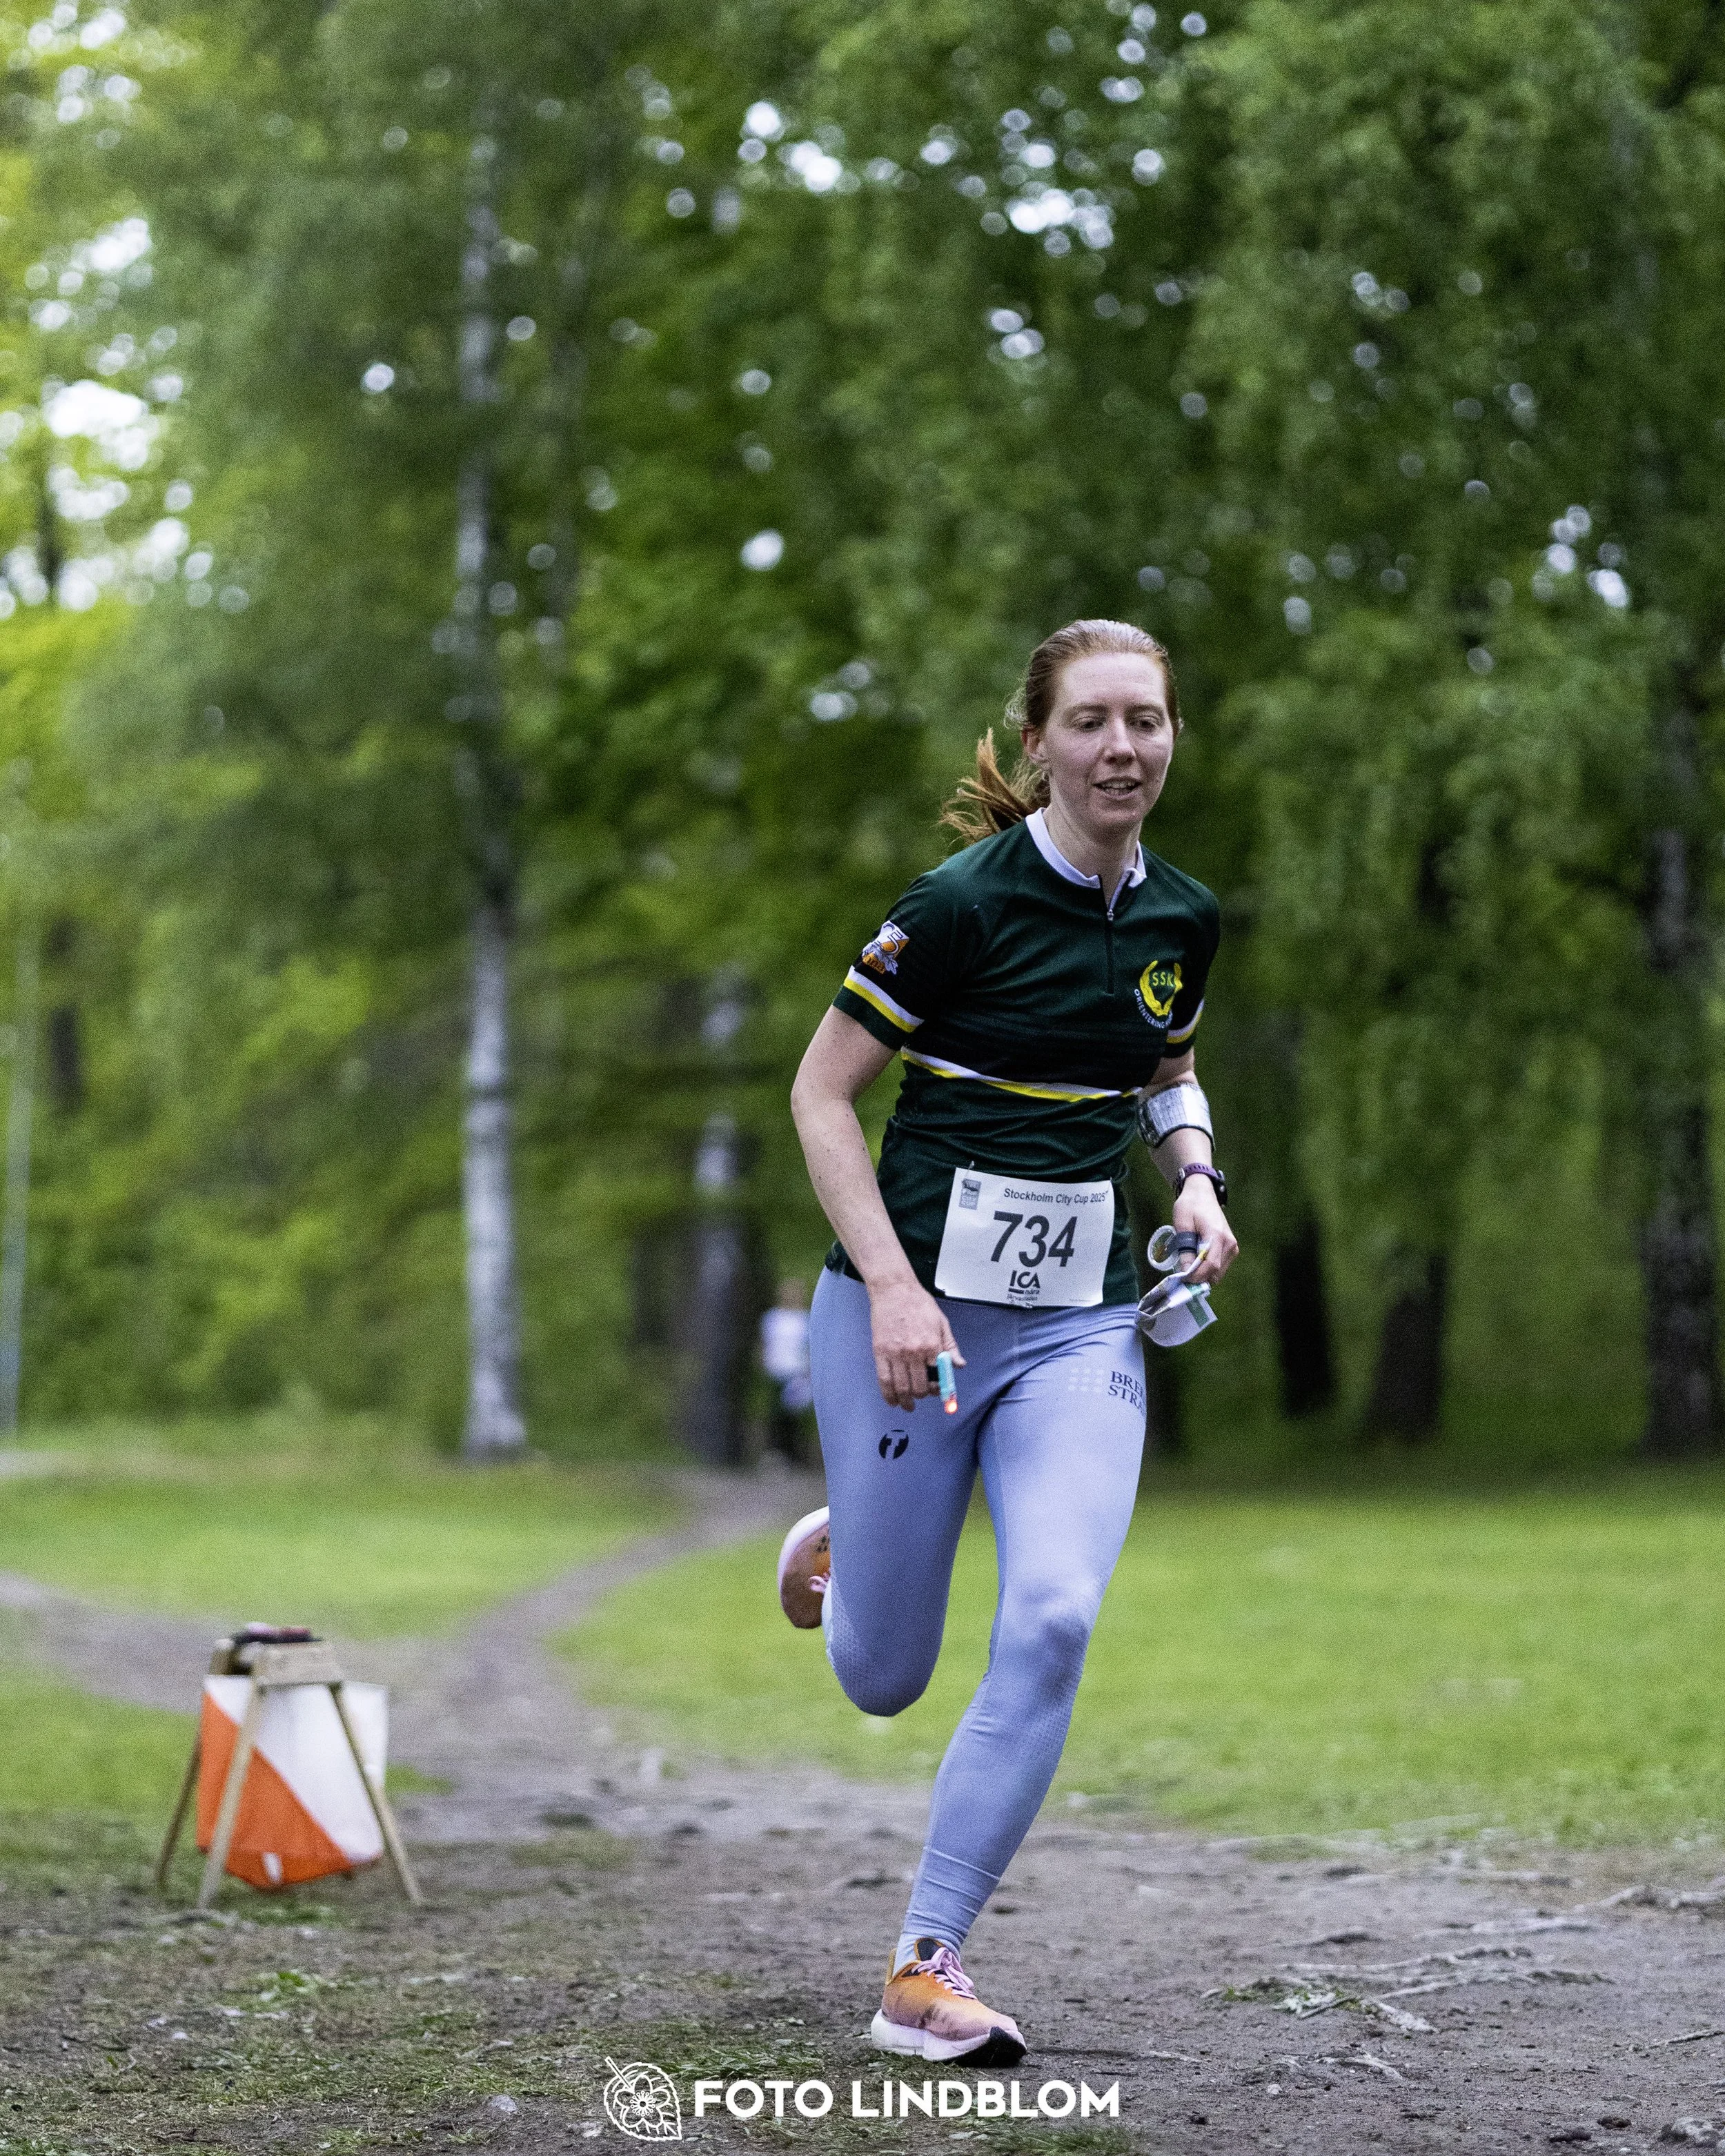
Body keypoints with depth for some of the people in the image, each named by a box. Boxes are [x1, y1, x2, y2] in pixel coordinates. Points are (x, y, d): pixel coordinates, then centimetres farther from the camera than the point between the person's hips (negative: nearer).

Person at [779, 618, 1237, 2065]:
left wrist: (1196, 1174, 3)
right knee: (883, 1680, 5)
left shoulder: (1181, 919, 5)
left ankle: (925, 1971, -9)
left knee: (1055, 1619, -19)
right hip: (912, 1302, -4)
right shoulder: (964, 901, -13)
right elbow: (821, 1093, -8)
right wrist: (893, 1284, -17)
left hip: (1082, 1322, 4)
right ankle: (834, 1550, 44)